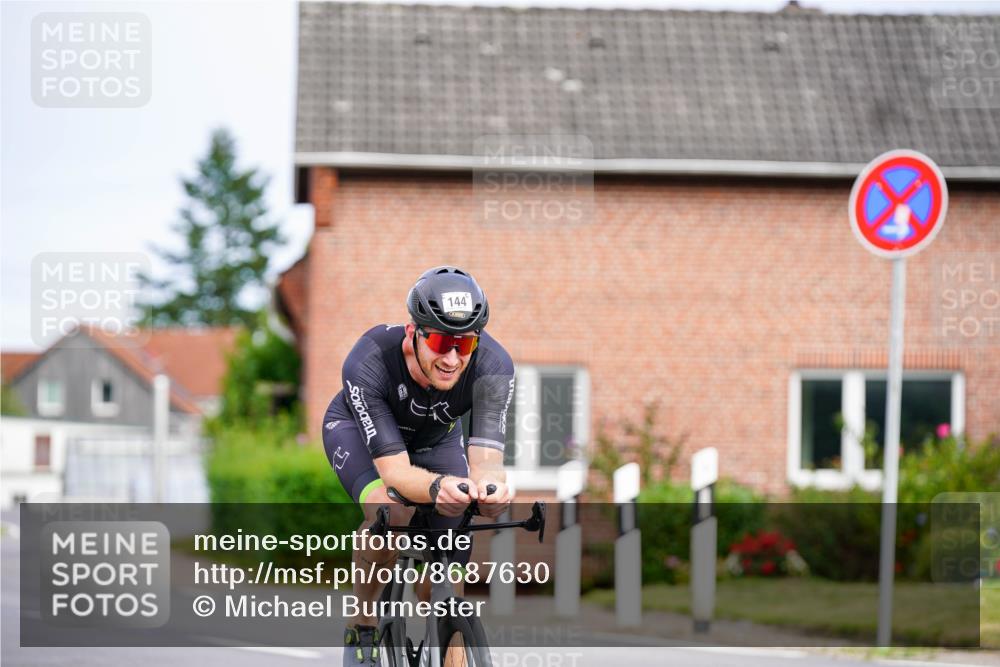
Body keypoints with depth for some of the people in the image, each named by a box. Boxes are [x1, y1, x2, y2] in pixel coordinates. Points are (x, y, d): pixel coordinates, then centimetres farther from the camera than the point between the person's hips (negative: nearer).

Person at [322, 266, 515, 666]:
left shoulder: (493, 365, -35)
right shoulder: (368, 363, -41)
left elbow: (485, 460, -42)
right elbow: (393, 468, -44)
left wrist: (489, 486, -67)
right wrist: (438, 487, -66)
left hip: (434, 436, 3)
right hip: (358, 428, -3)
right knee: (391, 512, -33)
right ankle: (362, 629, -11)